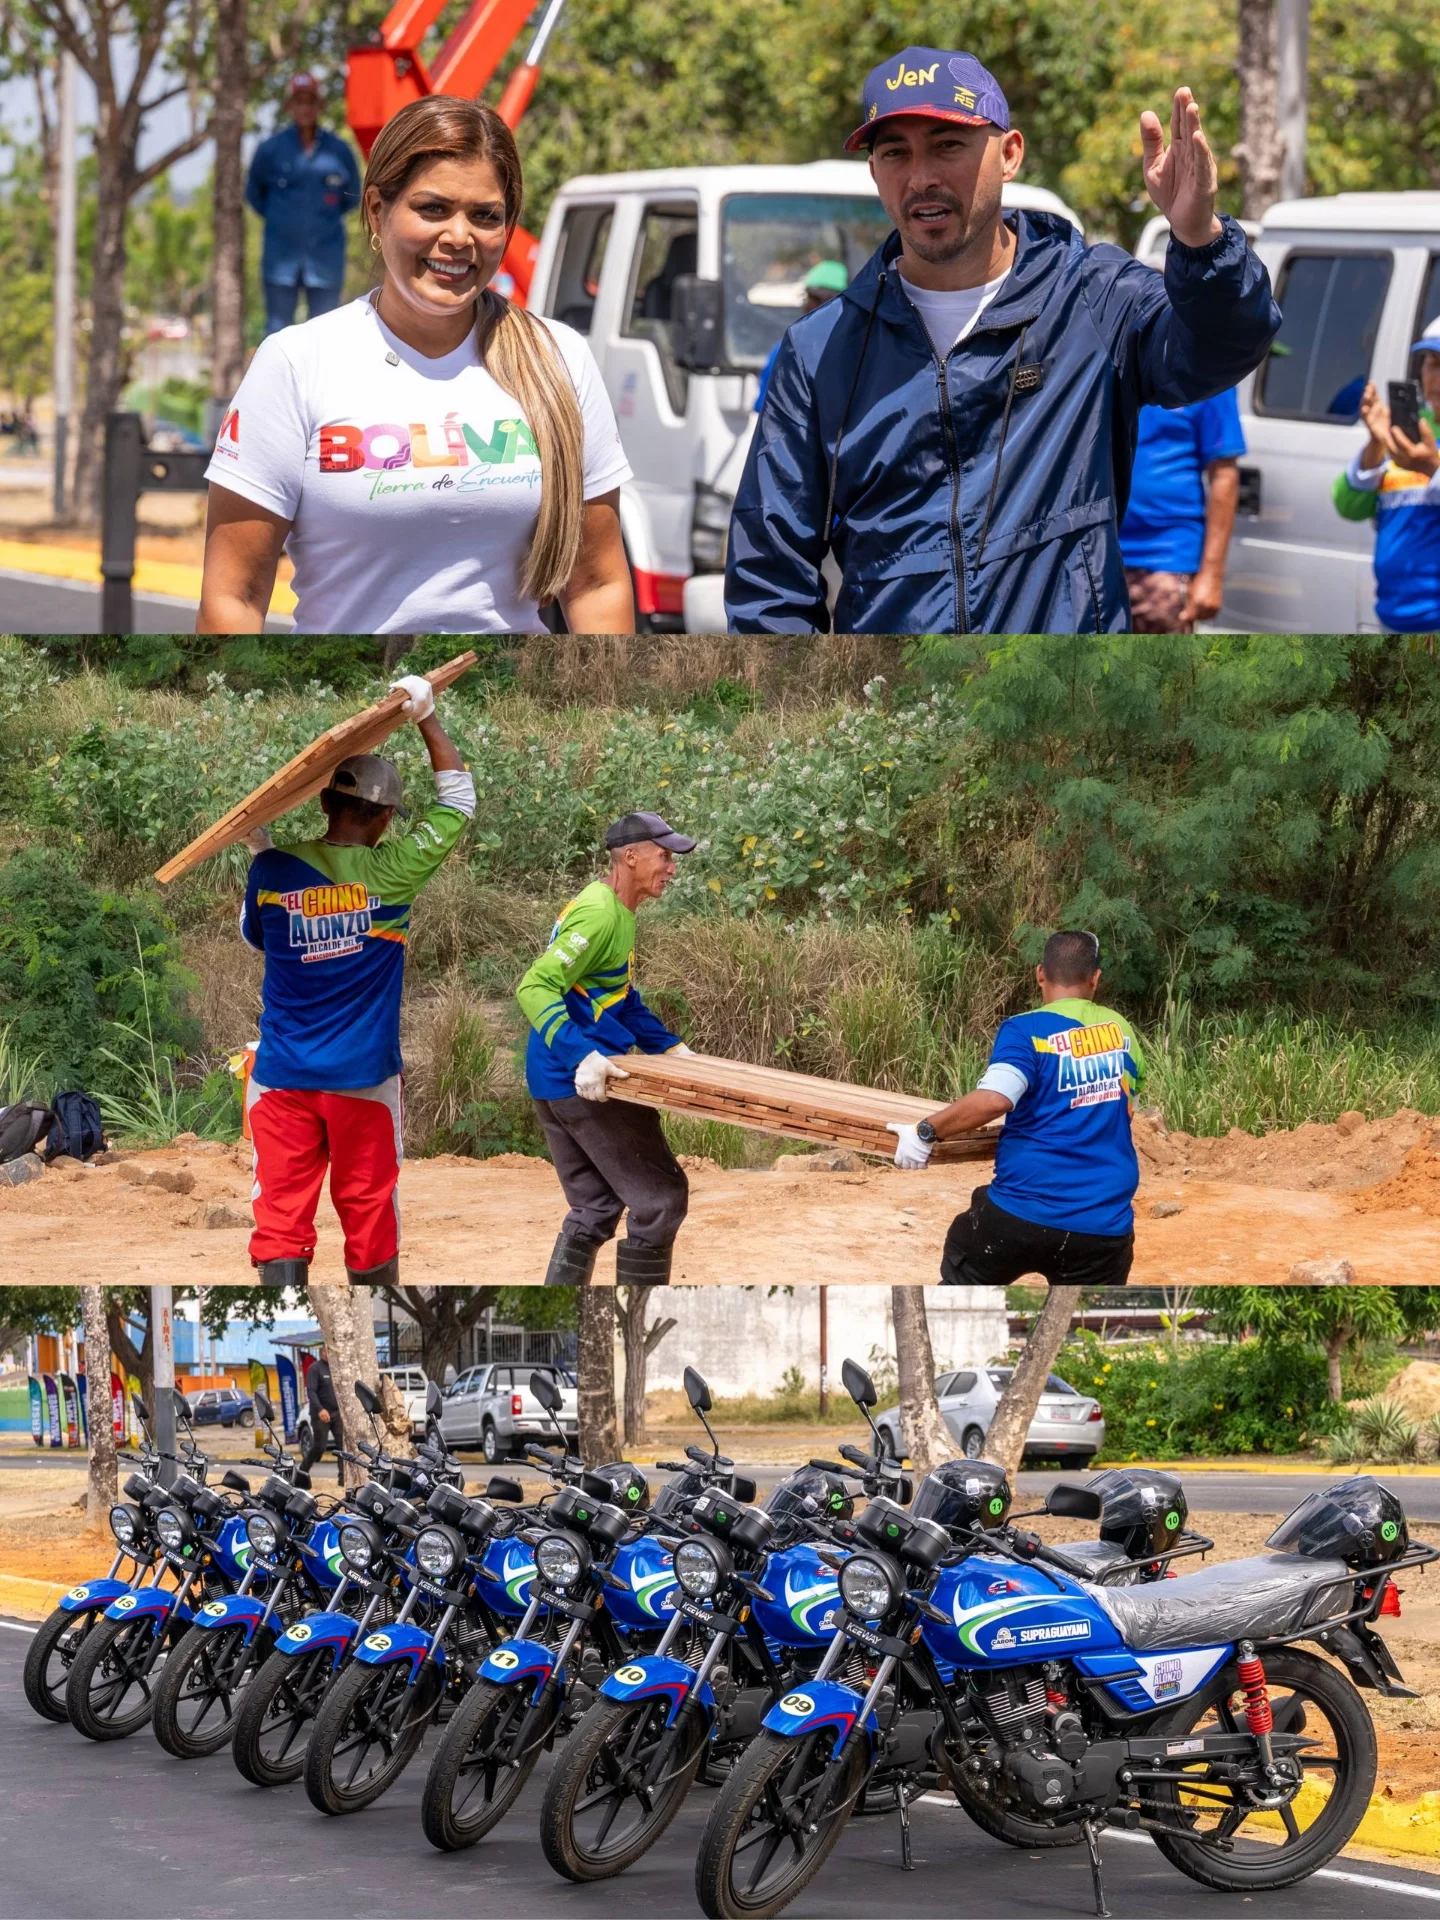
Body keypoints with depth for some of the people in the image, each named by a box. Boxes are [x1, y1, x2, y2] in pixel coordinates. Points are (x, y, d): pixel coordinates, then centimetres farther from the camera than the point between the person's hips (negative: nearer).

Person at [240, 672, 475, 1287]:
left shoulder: (273, 872, -5)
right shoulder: (390, 872, -8)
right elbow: (458, 799, 4)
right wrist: (425, 718, 9)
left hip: (282, 1078, 1)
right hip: (364, 1077, -1)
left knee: (280, 1214, -2)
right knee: (368, 1211, 11)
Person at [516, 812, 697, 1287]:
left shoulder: (618, 911, 14)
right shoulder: (599, 915, -19)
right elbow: (534, 989, -26)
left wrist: (667, 1045, 19)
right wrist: (582, 1056, -34)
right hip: (584, 1084, -10)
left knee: (594, 1209, 15)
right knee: (661, 1199, -3)